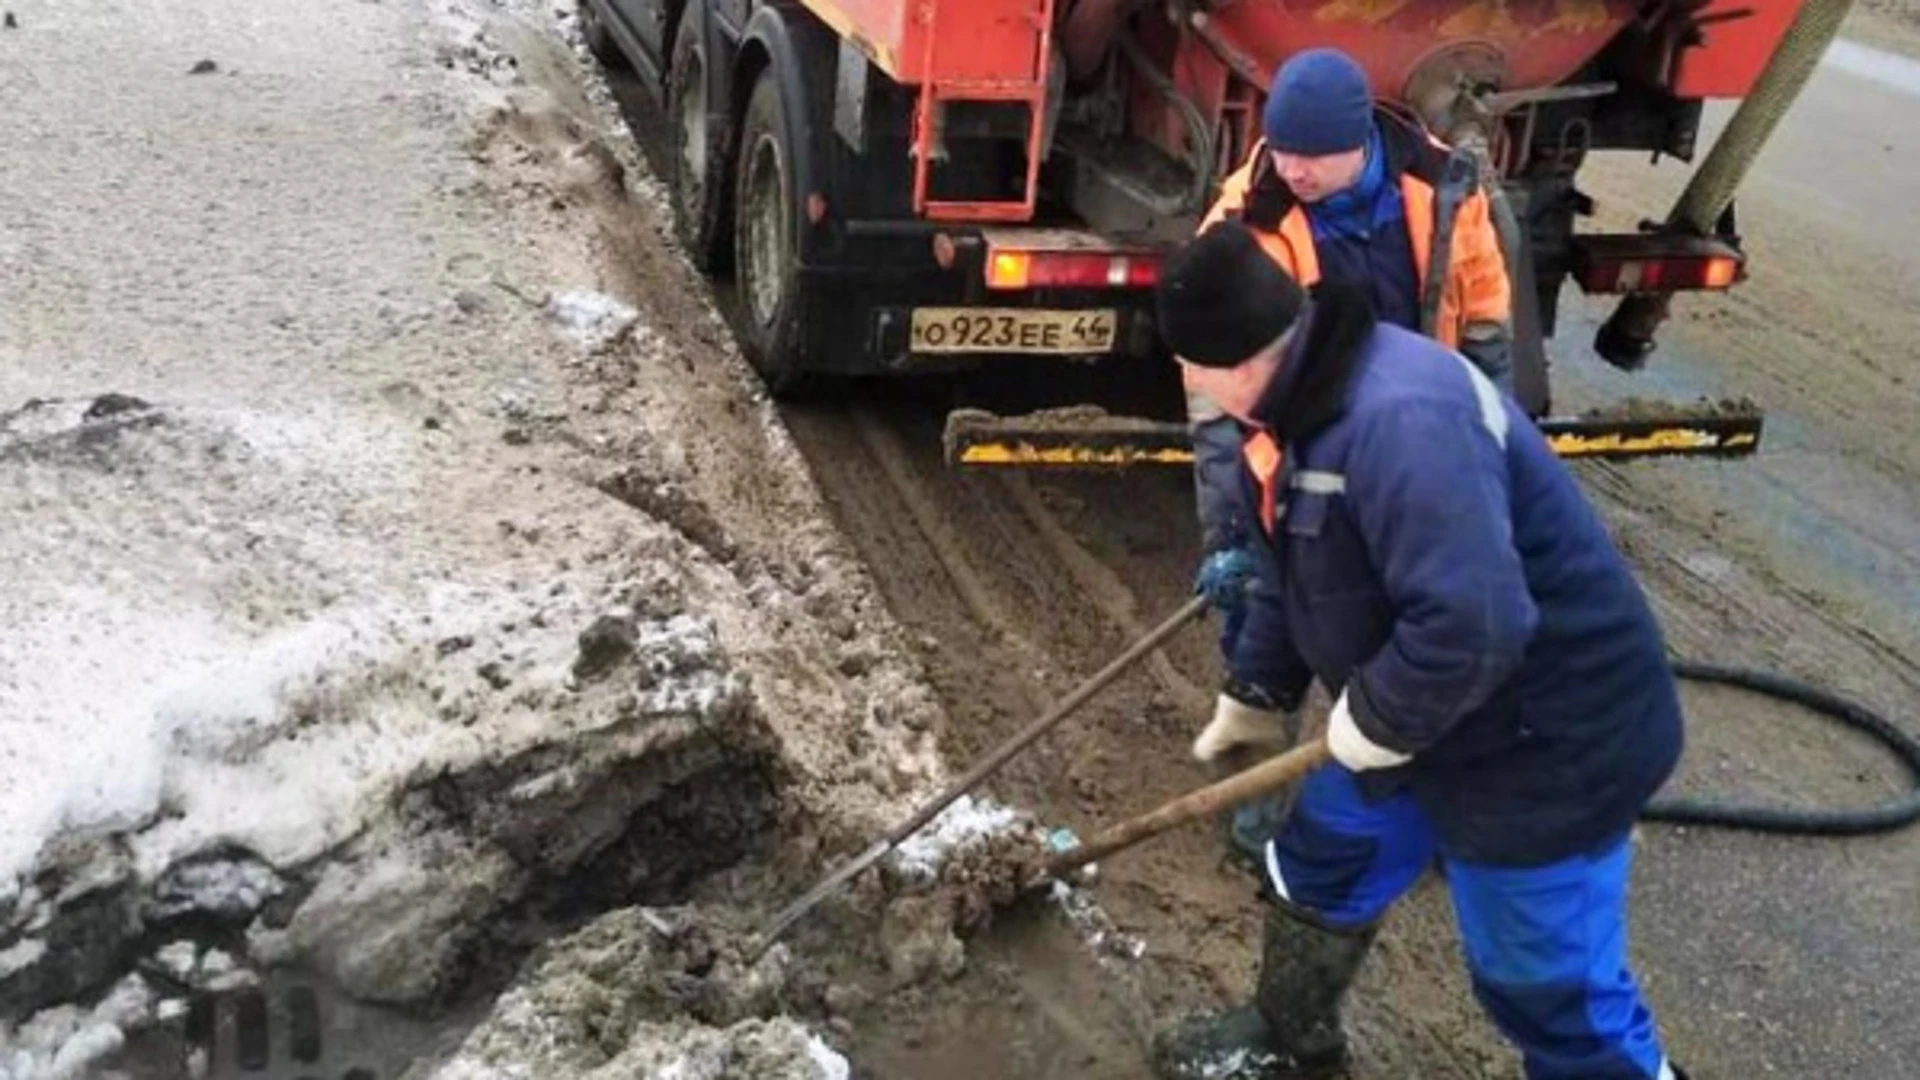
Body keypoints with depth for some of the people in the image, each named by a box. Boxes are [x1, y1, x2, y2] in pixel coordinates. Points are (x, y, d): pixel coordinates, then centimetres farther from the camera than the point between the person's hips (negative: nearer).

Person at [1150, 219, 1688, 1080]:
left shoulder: (1401, 419, -34)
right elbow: (1283, 582, 14)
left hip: (1543, 749, -10)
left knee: (1548, 987, 3)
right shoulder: (1300, 397, 0)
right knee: (1319, 864, 24)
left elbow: (1469, 627, -40)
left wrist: (1366, 731, -23)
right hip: (1418, 719, 10)